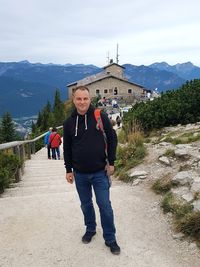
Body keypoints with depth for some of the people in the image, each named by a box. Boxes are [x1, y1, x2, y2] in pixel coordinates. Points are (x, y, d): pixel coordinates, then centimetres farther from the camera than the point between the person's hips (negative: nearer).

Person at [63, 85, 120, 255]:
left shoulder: (100, 117, -8)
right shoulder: (69, 122, -1)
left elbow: (111, 139, -3)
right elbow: (67, 148, 7)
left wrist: (111, 162, -4)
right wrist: (68, 169, 7)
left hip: (100, 172, -2)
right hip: (80, 174, 3)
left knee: (105, 206, 3)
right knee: (86, 205, 17)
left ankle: (110, 239, 20)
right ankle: (90, 229, 39)